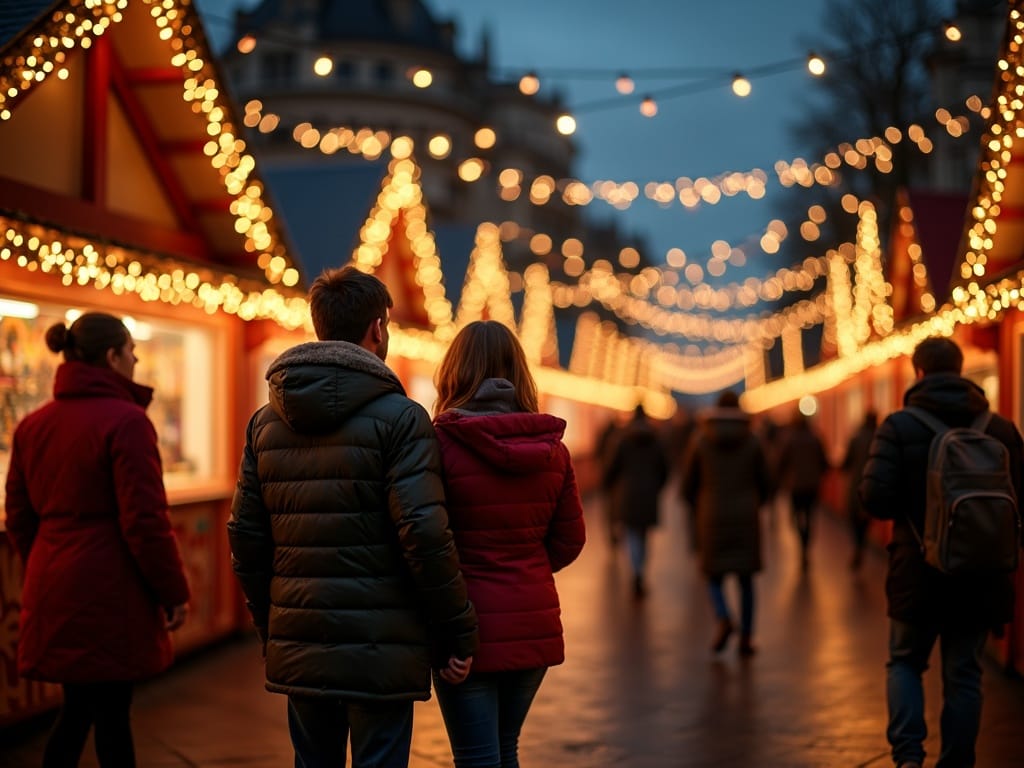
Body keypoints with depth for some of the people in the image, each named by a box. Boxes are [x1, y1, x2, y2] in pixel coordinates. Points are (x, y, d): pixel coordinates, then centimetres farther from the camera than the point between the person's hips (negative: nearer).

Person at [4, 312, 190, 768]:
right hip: (110, 596, -7)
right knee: (111, 714, 3)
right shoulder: (125, 421, -14)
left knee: (76, 709, 18)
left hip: (53, 593, 7)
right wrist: (173, 591, -8)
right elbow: (145, 521, -17)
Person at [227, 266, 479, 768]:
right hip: (380, 651, -5)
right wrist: (457, 633, -8)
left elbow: (245, 536, 8)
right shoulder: (398, 417, -9)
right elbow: (424, 533, -16)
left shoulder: (265, 422, 8)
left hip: (297, 649, 5)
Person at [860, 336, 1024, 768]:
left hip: (918, 574, -2)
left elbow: (876, 499, -16)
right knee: (964, 676, 11)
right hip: (981, 577, 2)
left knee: (905, 662, 15)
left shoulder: (900, 426, -9)